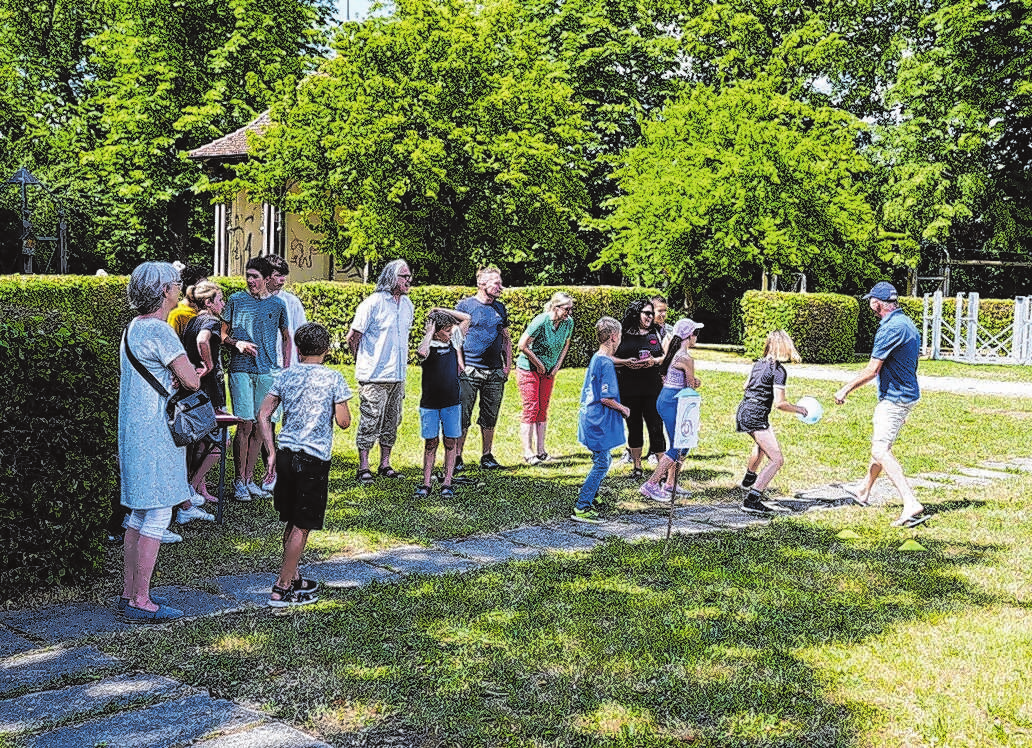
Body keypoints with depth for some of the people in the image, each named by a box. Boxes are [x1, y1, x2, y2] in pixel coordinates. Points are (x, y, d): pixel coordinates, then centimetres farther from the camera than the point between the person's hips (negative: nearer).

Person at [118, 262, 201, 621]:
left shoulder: (134, 328, 14)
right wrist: (189, 372, 1)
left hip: (136, 433, 10)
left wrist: (172, 376, 0)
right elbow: (191, 380, -21)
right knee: (156, 516, -5)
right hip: (156, 435, -10)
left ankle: (129, 592, 22)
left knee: (138, 516, 15)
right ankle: (140, 601, 0)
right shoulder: (158, 330, -17)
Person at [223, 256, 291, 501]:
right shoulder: (236, 300, 4)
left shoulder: (277, 305, 8)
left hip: (267, 371, 2)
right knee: (245, 425, -7)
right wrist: (237, 343, -12)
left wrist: (286, 370, 10)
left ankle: (249, 478, 14)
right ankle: (239, 481, 2)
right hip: (240, 369, -2)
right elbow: (223, 334, 9)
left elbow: (286, 338, 18)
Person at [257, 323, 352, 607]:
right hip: (315, 458, -5)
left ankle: (294, 578, 30)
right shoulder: (333, 379, -6)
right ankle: (282, 589, 2)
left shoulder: (286, 375, 6)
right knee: (302, 526, 2)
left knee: (292, 523, 18)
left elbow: (263, 415, 3)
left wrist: (272, 453, 7)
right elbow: (343, 421, -8)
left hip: (286, 453, 5)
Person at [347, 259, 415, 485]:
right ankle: (364, 468, 5)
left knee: (391, 422, 12)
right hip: (374, 377, -7)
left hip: (398, 376, 7)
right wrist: (365, 363, 3)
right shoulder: (373, 303, -11)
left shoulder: (407, 305, 10)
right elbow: (353, 337, -7)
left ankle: (385, 465, 22)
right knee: (369, 422, -3)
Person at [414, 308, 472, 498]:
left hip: (452, 403, 3)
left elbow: (466, 318, 11)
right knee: (430, 442, 2)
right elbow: (422, 352, -31)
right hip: (430, 403, -3)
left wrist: (441, 311, 4)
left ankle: (447, 483, 8)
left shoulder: (453, 342, 7)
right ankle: (426, 484, 6)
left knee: (451, 442, 3)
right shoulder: (428, 348, -5)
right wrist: (431, 329, -17)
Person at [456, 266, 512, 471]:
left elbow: (506, 338, 21)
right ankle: (457, 457, 4)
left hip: (495, 372, 5)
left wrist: (508, 364, 12)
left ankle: (487, 456, 19)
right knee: (462, 417, -3)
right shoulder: (465, 305, -1)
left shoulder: (500, 308, 14)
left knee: (490, 417, 9)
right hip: (469, 370, -5)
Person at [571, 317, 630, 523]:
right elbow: (606, 398, -22)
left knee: (603, 460, 20)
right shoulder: (606, 363, -20)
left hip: (591, 417, 10)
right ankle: (581, 509, -5)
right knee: (601, 464, -5)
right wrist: (623, 409, -7)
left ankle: (590, 499, 30)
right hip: (600, 422, -10)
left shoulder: (596, 359, 10)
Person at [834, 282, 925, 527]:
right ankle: (864, 493, 42)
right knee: (878, 443, 24)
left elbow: (872, 370, -20)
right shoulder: (907, 324, 13)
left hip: (894, 400, -11)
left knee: (881, 451, -18)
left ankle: (912, 505, -28)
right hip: (907, 394, 11)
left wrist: (845, 389, -8)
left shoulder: (890, 328, -20)